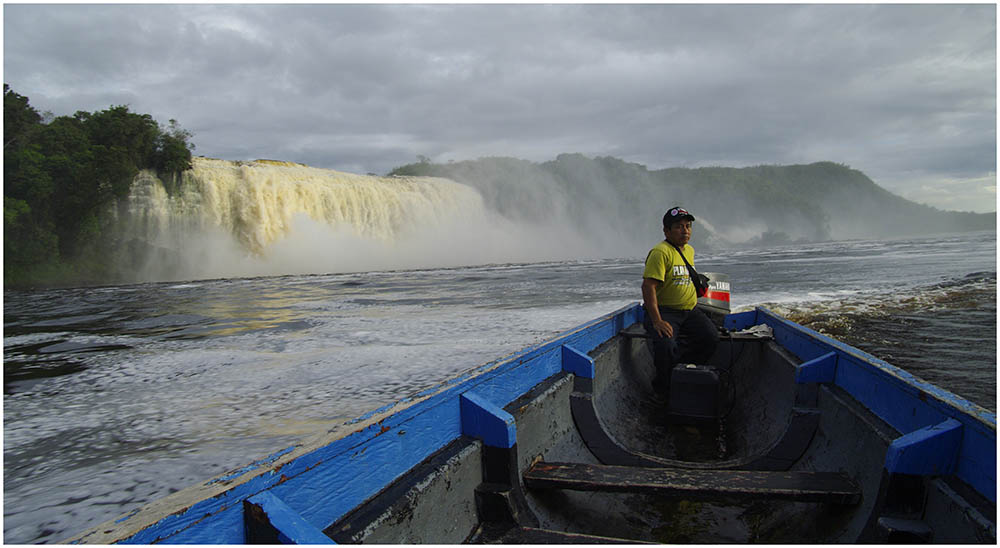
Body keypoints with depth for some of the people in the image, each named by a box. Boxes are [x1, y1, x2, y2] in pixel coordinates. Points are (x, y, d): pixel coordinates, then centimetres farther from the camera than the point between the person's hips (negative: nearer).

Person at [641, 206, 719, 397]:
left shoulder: (690, 250, 14)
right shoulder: (661, 252, -14)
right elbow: (648, 286, -23)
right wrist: (657, 321, -30)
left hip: (690, 311, 8)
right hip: (664, 311, -7)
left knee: (711, 337, -15)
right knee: (666, 345, -30)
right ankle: (664, 387, -2)